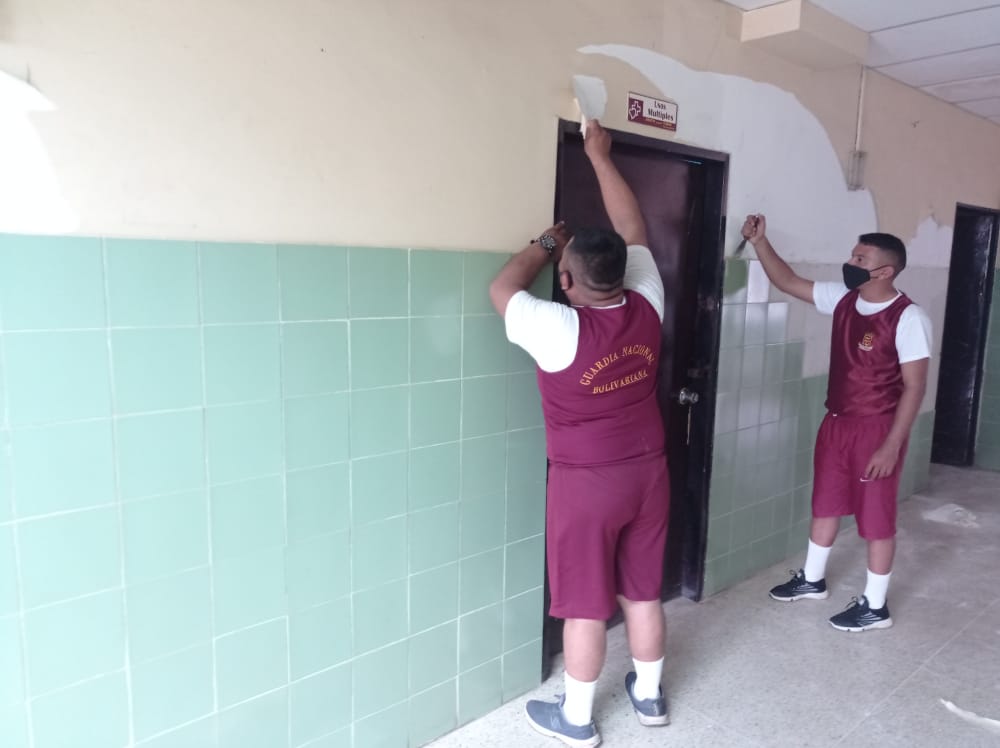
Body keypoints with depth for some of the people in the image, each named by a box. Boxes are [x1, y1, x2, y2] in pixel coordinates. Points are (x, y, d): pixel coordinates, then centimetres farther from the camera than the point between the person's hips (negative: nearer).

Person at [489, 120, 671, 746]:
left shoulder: (560, 331, -23)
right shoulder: (647, 307, -7)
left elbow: (502, 289, -6)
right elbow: (633, 231, 5)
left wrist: (546, 244, 6)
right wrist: (601, 157, 12)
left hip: (586, 483, -5)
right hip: (647, 473, 6)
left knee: (586, 606, 9)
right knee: (644, 593, 19)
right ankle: (650, 694, 38)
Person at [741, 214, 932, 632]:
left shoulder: (908, 318, -18)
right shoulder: (842, 299, 1)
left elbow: (914, 387, -17)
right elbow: (788, 283, 8)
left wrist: (891, 445, -20)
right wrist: (760, 242, -2)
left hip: (877, 429, -7)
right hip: (836, 422, 7)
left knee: (876, 517, 6)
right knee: (826, 504, 19)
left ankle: (874, 606, 22)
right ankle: (812, 580, 37)